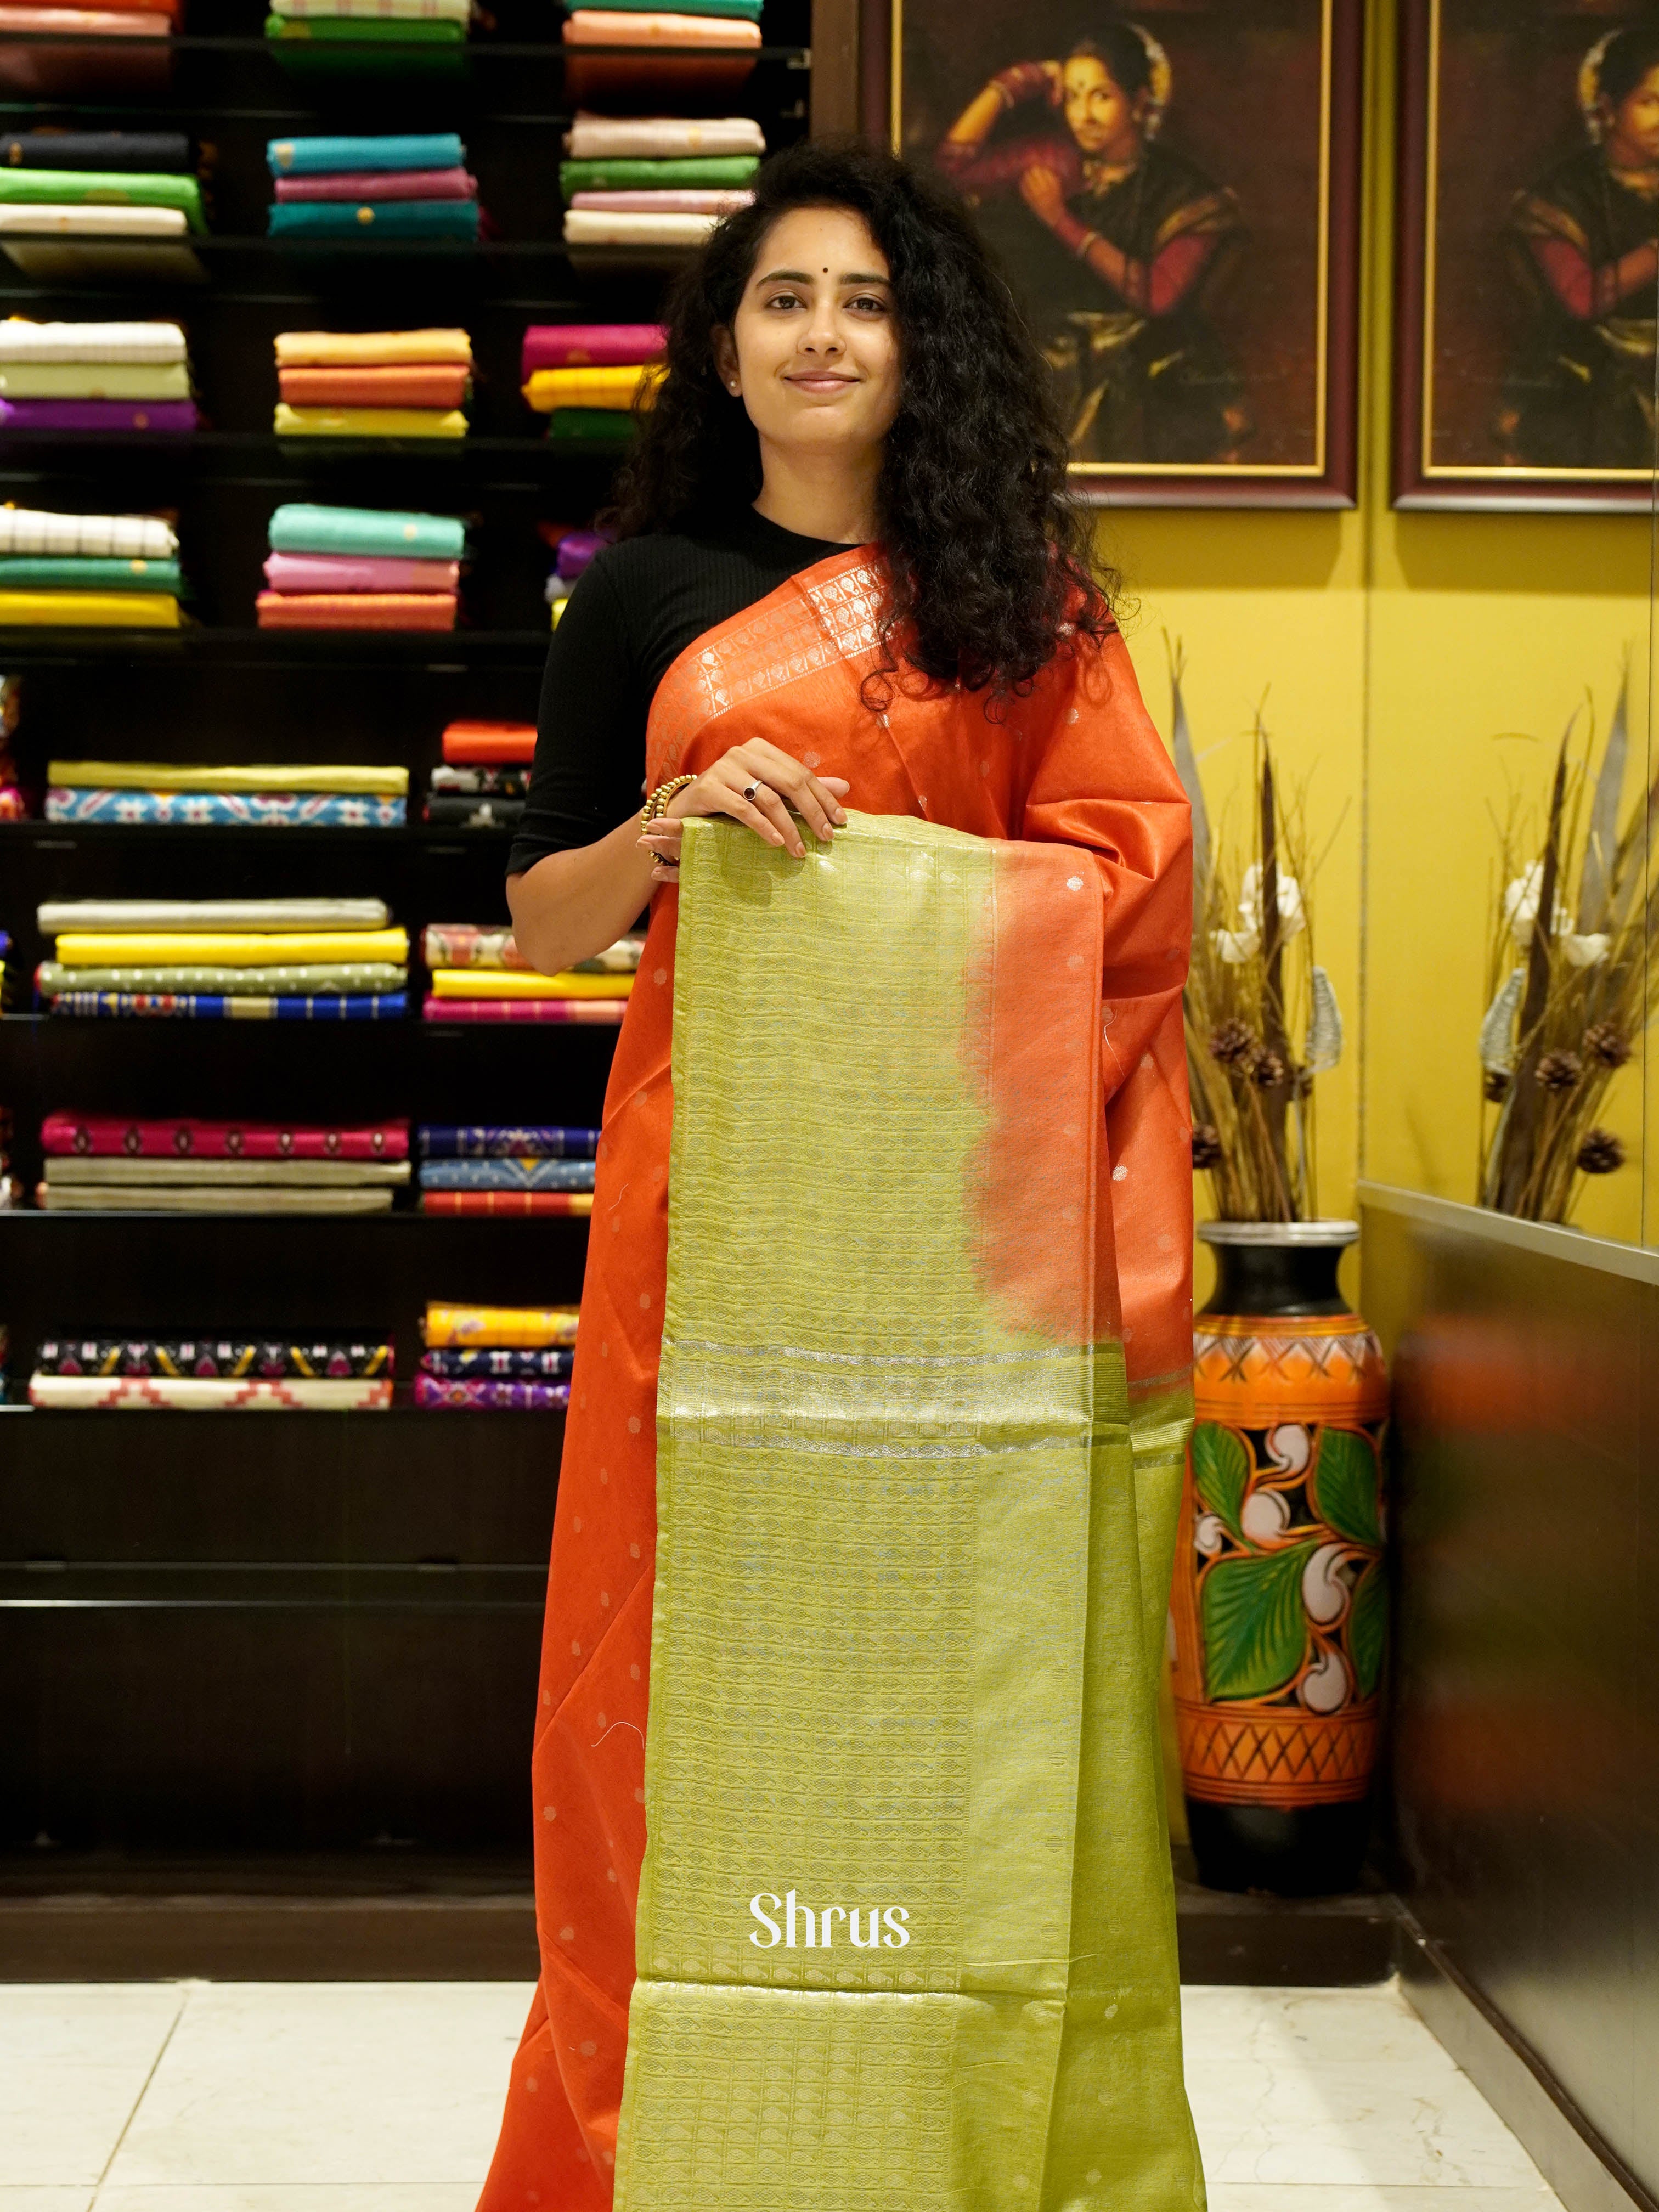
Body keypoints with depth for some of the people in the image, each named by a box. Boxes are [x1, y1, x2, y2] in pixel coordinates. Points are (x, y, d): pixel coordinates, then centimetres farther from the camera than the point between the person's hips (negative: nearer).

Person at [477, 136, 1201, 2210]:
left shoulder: (1023, 597, 12)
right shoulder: (646, 594, 11)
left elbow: (1122, 872, 6)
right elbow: (540, 920, 8)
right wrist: (672, 826, -10)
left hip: (961, 1184, 0)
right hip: (716, 1176, 0)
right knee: (696, 1644, 0)